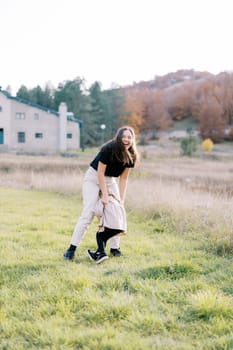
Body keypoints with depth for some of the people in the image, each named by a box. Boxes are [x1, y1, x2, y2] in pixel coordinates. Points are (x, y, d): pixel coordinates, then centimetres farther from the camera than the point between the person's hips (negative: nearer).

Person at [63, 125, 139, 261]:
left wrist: (121, 199, -11)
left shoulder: (131, 156, -10)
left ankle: (115, 248, 12)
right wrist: (104, 195, -23)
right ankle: (72, 249, -12)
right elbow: (100, 173, -23)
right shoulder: (108, 149, -27)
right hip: (93, 178, -6)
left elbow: (123, 178, -6)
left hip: (110, 180, 6)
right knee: (88, 213, -15)